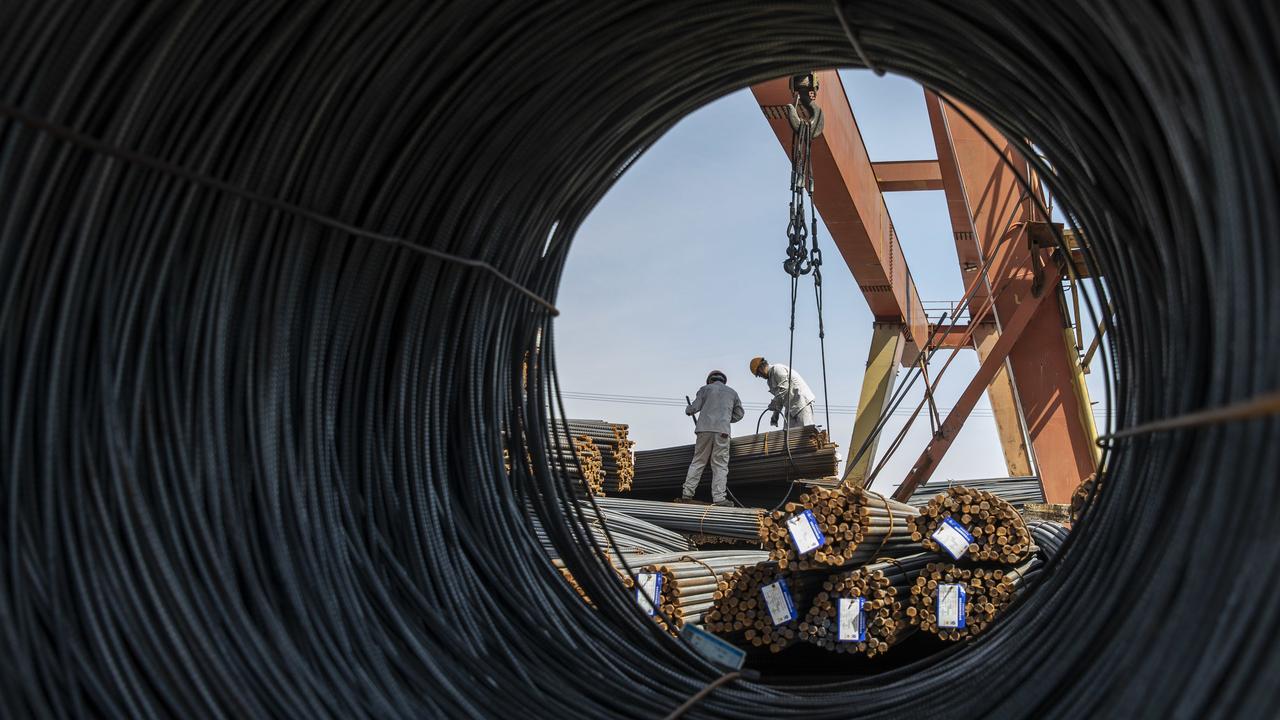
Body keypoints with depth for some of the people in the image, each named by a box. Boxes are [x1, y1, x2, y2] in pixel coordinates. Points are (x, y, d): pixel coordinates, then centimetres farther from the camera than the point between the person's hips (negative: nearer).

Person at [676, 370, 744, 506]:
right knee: (720, 465, -2)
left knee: (698, 461, 5)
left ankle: (687, 493, 0)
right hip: (722, 430, 0)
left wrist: (688, 409, 28)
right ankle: (719, 497, -10)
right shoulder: (732, 392, 20)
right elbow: (738, 414, 19)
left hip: (705, 429, 0)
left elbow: (694, 407, 7)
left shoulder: (705, 389, 14)